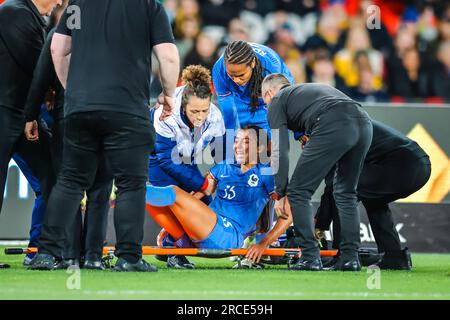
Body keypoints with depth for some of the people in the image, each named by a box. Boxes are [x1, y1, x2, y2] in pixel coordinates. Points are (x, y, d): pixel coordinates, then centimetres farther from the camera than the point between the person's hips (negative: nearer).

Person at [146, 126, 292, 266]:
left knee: (174, 193, -25)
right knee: (150, 199, -14)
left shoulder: (266, 174, 7)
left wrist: (263, 245, -8)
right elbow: (197, 197, 21)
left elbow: (287, 216, 2)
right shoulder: (223, 169, 23)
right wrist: (168, 228, 11)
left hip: (228, 238, -6)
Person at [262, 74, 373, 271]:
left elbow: (280, 151, 10)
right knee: (346, 194, 22)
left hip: (333, 128, -7)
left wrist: (281, 194, 14)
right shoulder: (309, 90, 42)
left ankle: (310, 257, 1)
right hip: (364, 123, 7)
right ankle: (350, 258, 17)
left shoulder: (277, 101, 22)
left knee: (298, 192, 5)